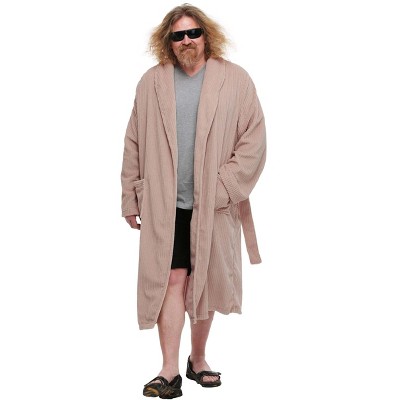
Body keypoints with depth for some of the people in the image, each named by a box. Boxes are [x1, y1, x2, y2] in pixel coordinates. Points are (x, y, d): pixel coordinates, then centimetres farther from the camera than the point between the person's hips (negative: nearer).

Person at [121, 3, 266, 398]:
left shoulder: (235, 80, -1)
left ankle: (198, 360, 27)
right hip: (164, 204, 0)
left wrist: (224, 187, -10)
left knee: (204, 283, 11)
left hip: (213, 206, 0)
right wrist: (131, 198, 5)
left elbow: (254, 142, -4)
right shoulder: (151, 83, 4)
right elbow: (134, 146, 7)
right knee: (172, 279, -3)